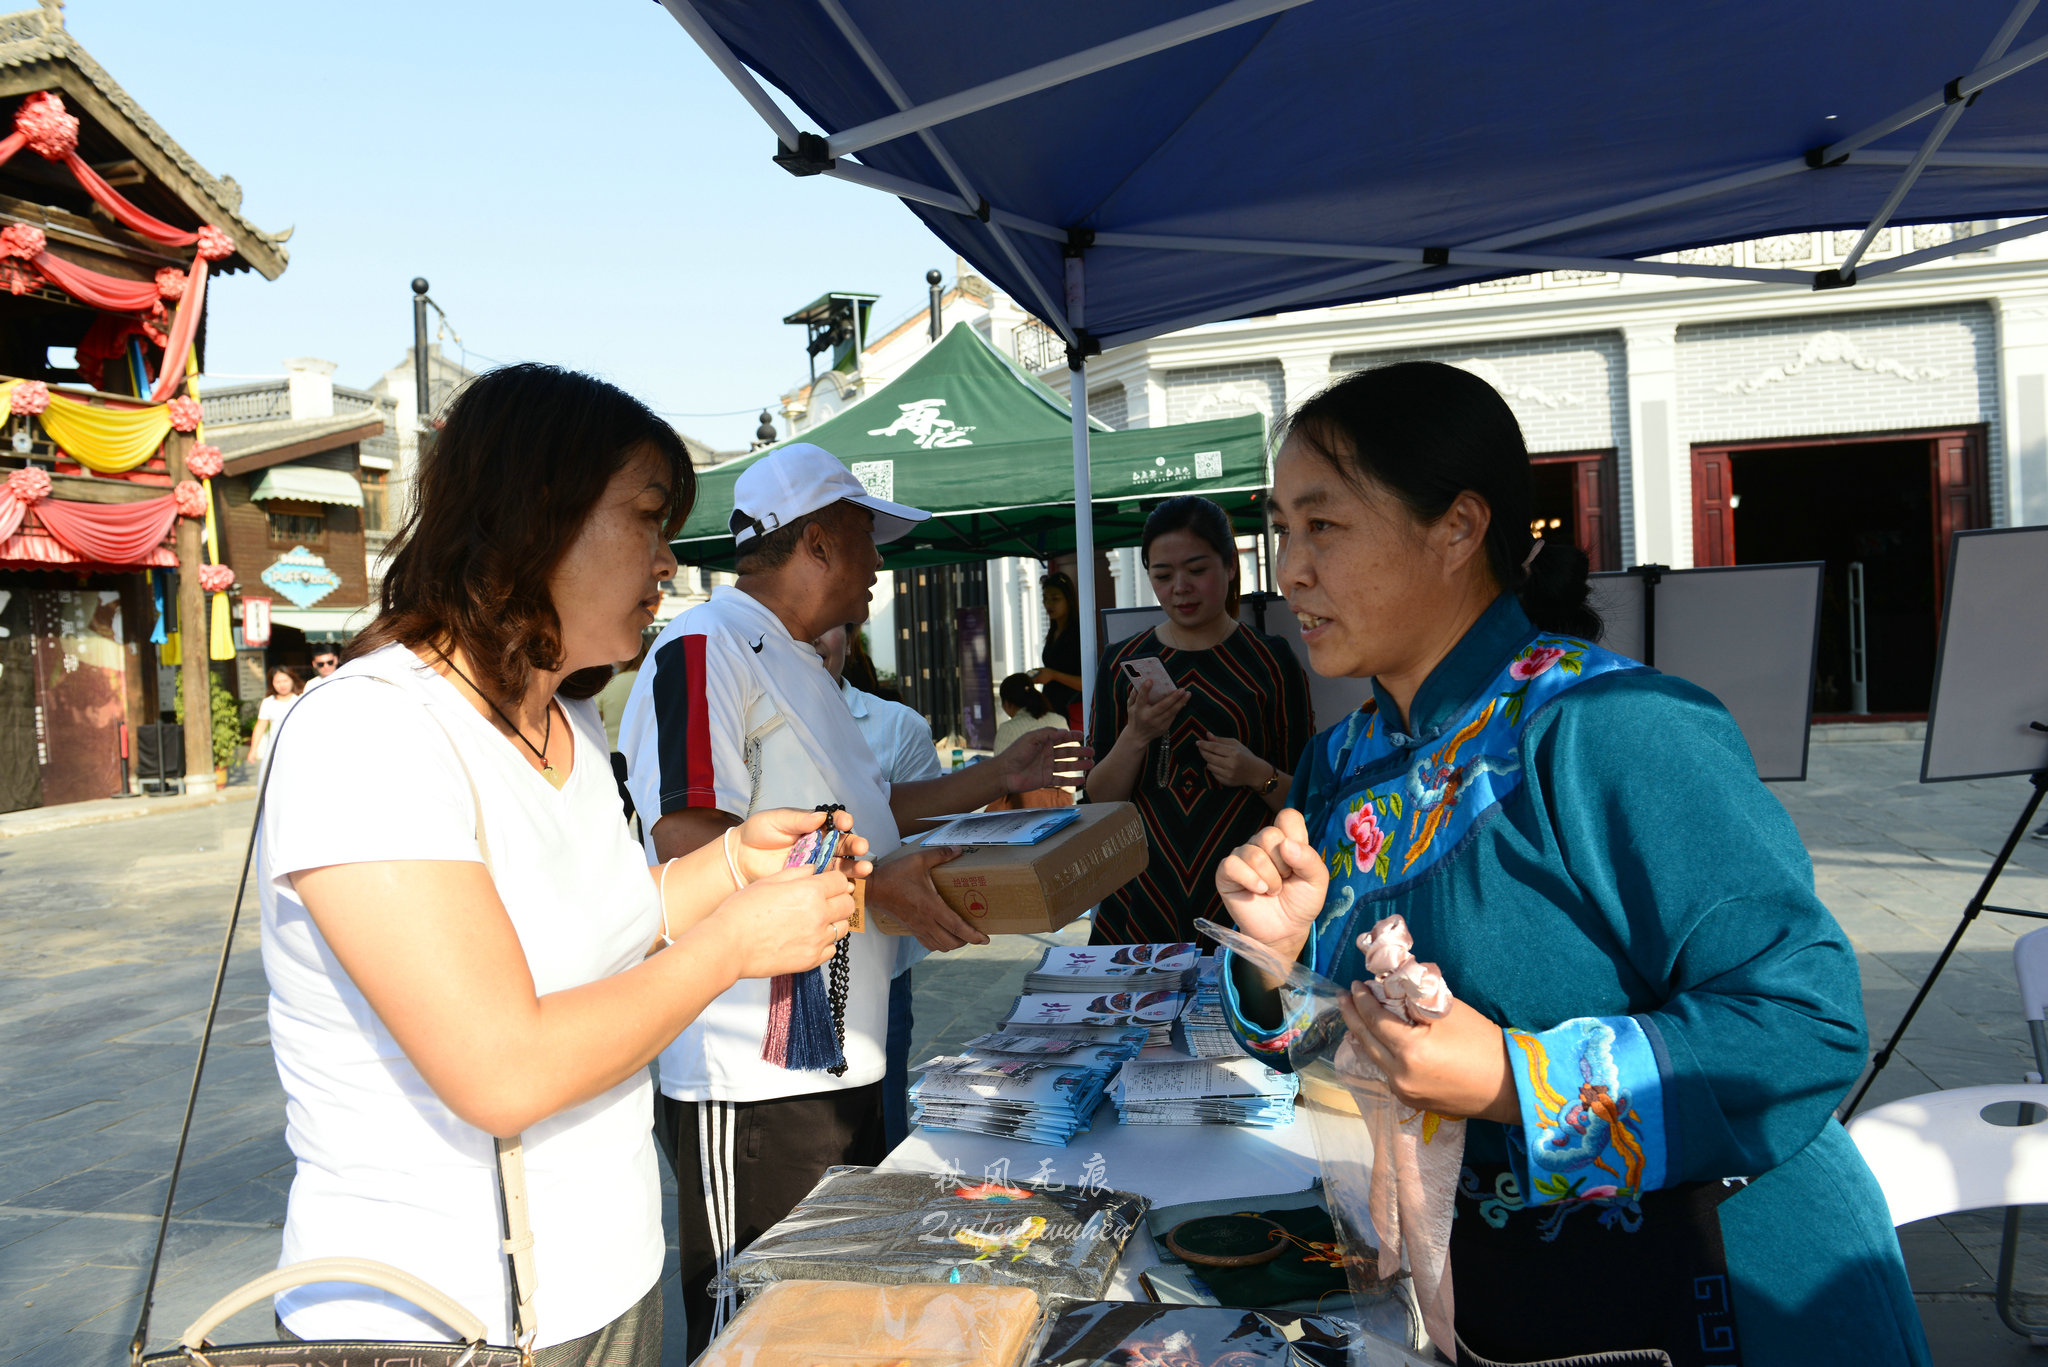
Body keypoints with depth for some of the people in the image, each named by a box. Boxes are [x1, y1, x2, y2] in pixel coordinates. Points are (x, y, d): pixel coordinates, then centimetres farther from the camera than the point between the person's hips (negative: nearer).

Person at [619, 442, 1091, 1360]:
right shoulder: (707, 647, -15)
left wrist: (997, 777, 23)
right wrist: (869, 885, -26)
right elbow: (687, 847, -25)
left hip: (841, 1062, 10)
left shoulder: (797, 660, 19)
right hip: (751, 1083, -10)